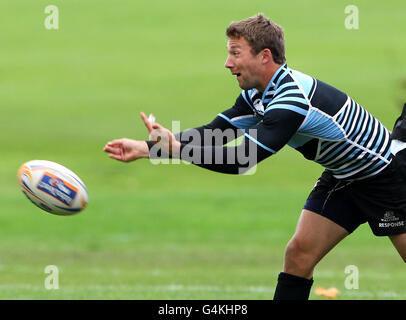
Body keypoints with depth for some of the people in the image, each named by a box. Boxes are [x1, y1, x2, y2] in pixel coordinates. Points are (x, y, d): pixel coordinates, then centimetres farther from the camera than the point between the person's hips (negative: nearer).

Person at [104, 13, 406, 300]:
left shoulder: (293, 98, -34)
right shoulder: (257, 95, -3)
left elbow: (242, 160, -37)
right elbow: (213, 131, -3)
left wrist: (176, 149, -38)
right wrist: (146, 147, -11)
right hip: (342, 177, 9)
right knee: (299, 253, -1)